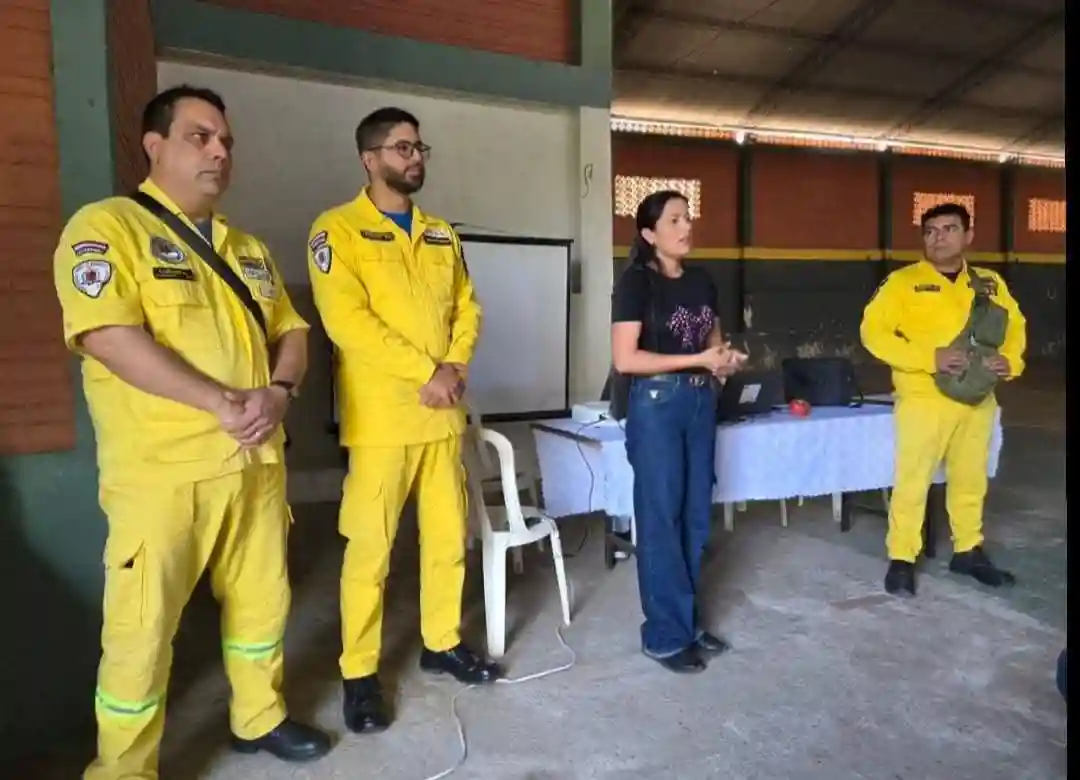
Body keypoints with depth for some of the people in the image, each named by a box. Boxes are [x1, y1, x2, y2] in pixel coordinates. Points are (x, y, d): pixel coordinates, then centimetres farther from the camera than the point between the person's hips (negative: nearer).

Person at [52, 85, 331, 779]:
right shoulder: (107, 225, -5)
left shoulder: (248, 247, 16)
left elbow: (291, 332, 15)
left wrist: (278, 392, -7)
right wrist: (222, 403, -19)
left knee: (262, 599, 16)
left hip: (256, 461, 6)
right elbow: (109, 336, -18)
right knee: (142, 624, 3)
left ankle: (259, 718, 37)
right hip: (161, 469, -6)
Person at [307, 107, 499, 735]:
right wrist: (427, 371, -16)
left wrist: (455, 367, -6)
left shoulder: (441, 234, 15)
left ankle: (443, 643, 30)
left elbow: (467, 308, 13)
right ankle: (360, 673, 15)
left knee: (448, 538, 13)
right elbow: (347, 320, -15)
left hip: (444, 413, 6)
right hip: (381, 417, -6)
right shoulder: (339, 229, -4)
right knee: (370, 548, 0)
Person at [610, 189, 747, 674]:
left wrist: (727, 359, 0)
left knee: (696, 517, 11)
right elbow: (625, 359, -17)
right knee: (661, 519, 0)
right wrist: (698, 360, -16)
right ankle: (665, 635, 12)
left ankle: (688, 623, 25)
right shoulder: (636, 281, -9)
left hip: (701, 403, 7)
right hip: (656, 404, -7)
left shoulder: (702, 281, 11)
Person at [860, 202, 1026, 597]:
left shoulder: (990, 283, 10)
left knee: (970, 478, 16)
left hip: (977, 399, 5)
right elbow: (873, 331, -12)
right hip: (924, 398, -5)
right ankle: (901, 560, 9)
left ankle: (968, 551, 32)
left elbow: (1015, 325, 21)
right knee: (912, 479, -2)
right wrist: (928, 358, -19)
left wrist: (1011, 360, 0)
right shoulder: (903, 281, -5)